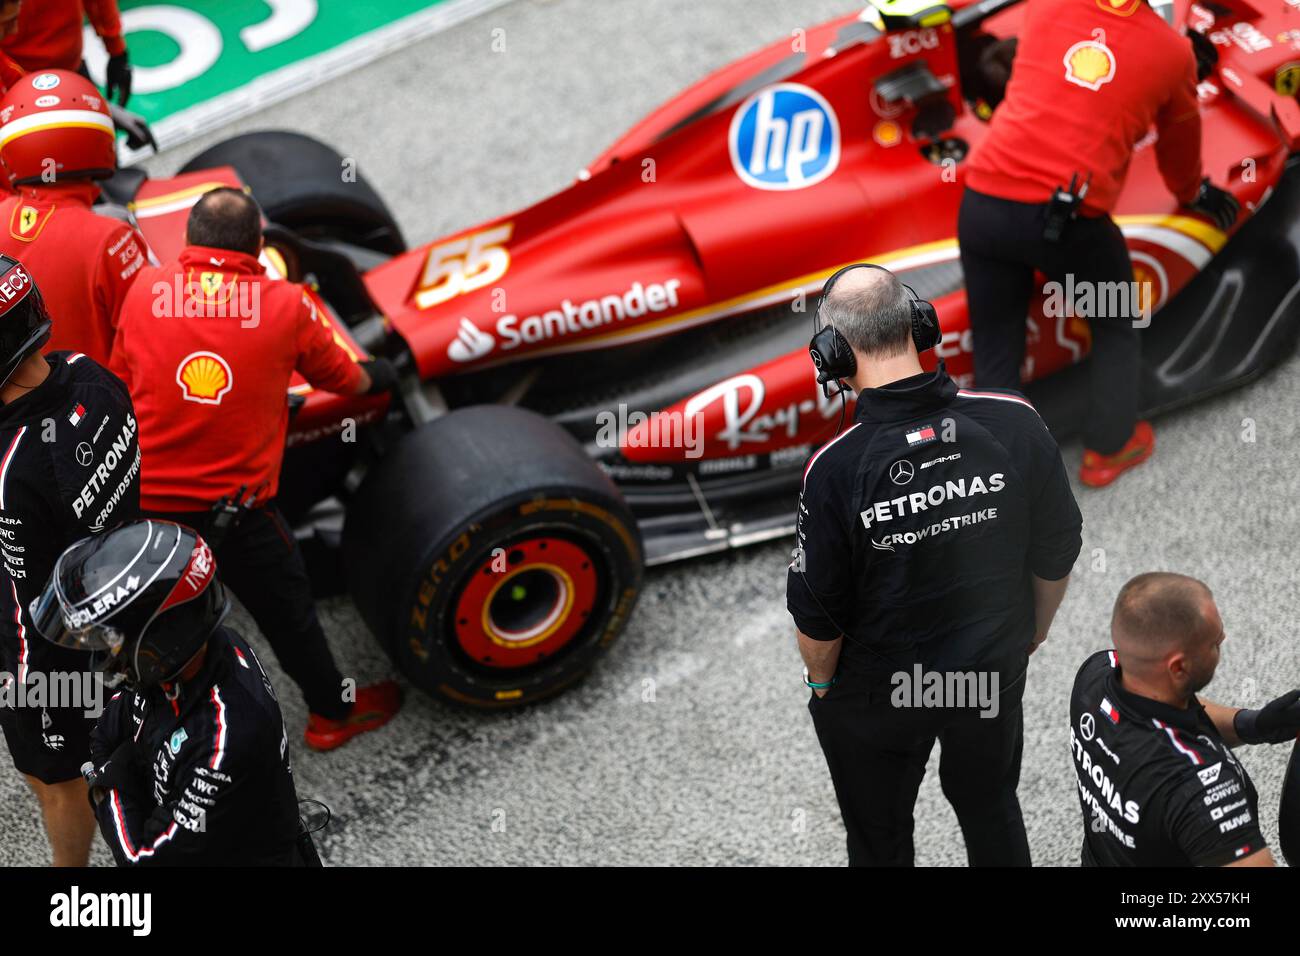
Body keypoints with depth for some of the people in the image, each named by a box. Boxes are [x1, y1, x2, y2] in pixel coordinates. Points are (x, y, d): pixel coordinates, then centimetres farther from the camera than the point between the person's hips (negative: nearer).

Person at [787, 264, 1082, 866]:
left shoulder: (836, 467, -29)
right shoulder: (1017, 425, -20)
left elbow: (817, 615, -18)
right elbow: (1056, 556, -6)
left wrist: (821, 682, 3)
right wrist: (1034, 631, 14)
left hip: (877, 696, -3)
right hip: (995, 678, 3)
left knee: (879, 839, 22)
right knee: (992, 814, 29)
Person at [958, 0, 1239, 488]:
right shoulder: (1171, 49, 9)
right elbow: (1179, 140, 27)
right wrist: (1193, 193, 48)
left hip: (983, 203, 3)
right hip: (1070, 220, -2)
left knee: (994, 352, 14)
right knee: (1118, 328, 25)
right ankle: (1107, 448, 28)